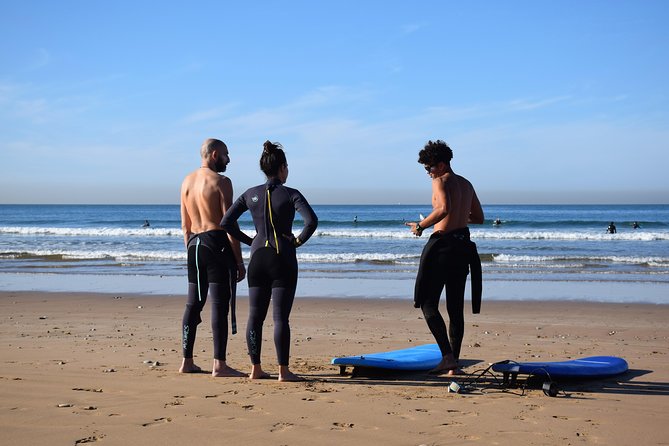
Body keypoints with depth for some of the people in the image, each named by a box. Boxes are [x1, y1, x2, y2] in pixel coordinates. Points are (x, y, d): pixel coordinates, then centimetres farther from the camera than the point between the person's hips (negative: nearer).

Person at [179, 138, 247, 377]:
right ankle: (219, 365, -6)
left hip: (195, 244, 7)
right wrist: (239, 261, -10)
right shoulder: (221, 181, -8)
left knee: (193, 304, 12)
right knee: (220, 305, -6)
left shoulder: (187, 181, 13)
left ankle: (187, 362, 17)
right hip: (217, 243, -7)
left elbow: (185, 225, 16)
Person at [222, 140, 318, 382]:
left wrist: (249, 240, 9)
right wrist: (299, 240, -6)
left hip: (258, 256, 4)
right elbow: (311, 221, -21)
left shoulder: (251, 194, 4)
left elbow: (226, 222, 2)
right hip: (283, 259, -4)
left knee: (255, 315, 9)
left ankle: (255, 368, 12)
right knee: (280, 317, -2)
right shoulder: (291, 194, -7)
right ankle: (283, 371, 1)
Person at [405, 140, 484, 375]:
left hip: (442, 245, -8)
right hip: (463, 245, 8)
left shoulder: (440, 181, -8)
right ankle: (453, 363, 11)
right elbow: (479, 218, 21)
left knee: (428, 303, -2)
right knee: (456, 309, 10)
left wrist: (421, 225, -15)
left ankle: (447, 356, -16)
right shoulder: (466, 184, 15)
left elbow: (444, 208, -26)